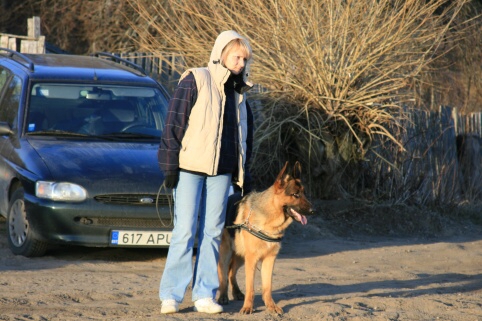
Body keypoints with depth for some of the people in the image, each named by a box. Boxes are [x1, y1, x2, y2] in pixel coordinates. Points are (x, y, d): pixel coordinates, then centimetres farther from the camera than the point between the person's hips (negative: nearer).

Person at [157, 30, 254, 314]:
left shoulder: (239, 93, 15)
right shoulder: (195, 81, -3)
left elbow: (246, 134, 24)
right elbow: (174, 123, -7)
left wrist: (244, 172, 20)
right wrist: (170, 165, -11)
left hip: (221, 172, 6)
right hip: (190, 168, -6)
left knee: (212, 232, 5)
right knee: (185, 232, -7)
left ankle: (205, 295, 10)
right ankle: (171, 296, -2)